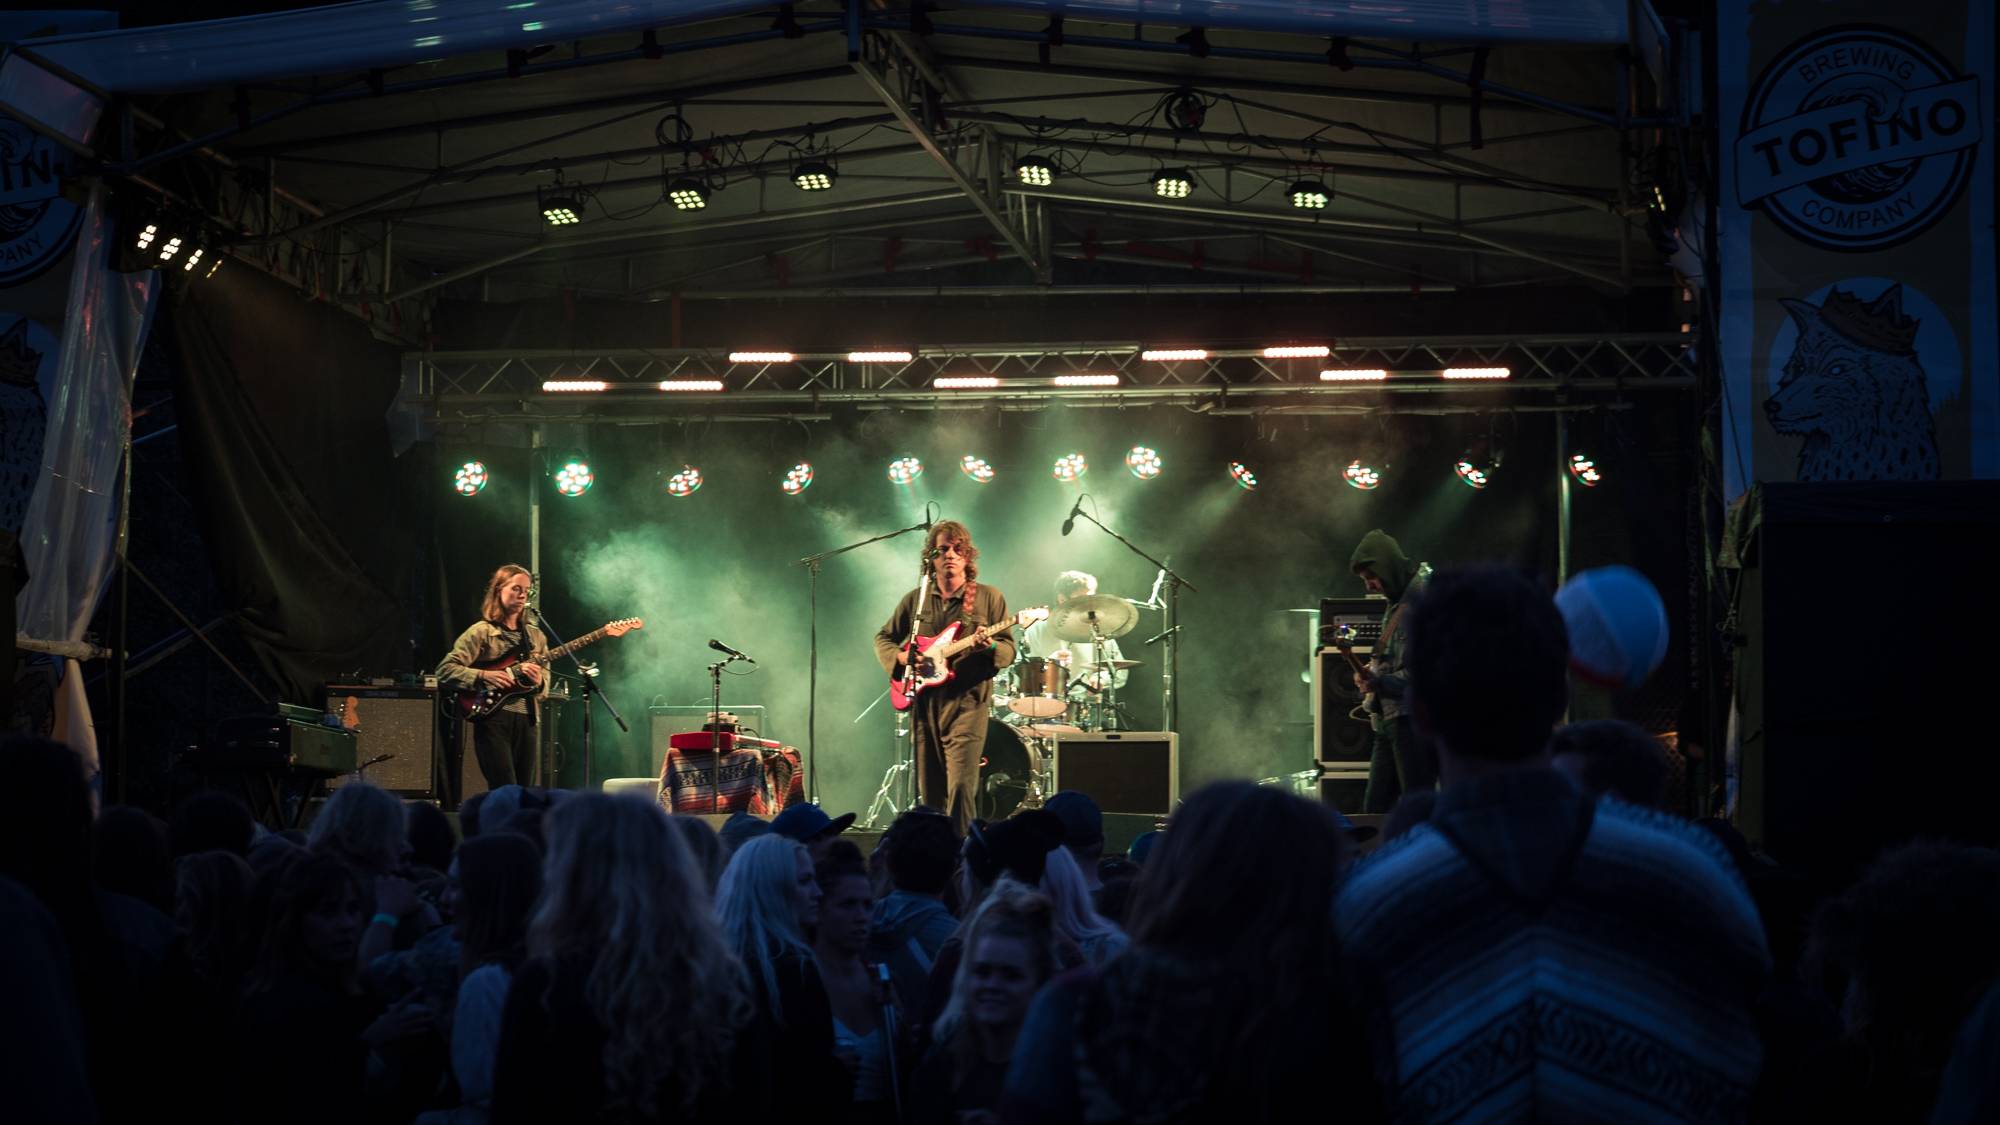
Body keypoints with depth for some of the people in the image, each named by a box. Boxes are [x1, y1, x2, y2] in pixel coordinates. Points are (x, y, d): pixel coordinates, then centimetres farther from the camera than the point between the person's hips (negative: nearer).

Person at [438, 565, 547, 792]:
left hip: (526, 721, 6)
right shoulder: (481, 632, 0)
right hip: (493, 719, -6)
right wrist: (484, 676, -18)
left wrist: (538, 680, -7)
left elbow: (546, 676, 16)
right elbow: (445, 670, -5)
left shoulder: (535, 636, 16)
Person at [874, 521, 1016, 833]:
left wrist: (991, 647, -20)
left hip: (966, 704, -4)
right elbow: (883, 637, 21)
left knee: (960, 787, -18)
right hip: (924, 704, 4)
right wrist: (899, 656, 0)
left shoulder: (989, 598, 5)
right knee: (930, 792, 8)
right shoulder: (915, 599, 13)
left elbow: (1009, 649, 3)